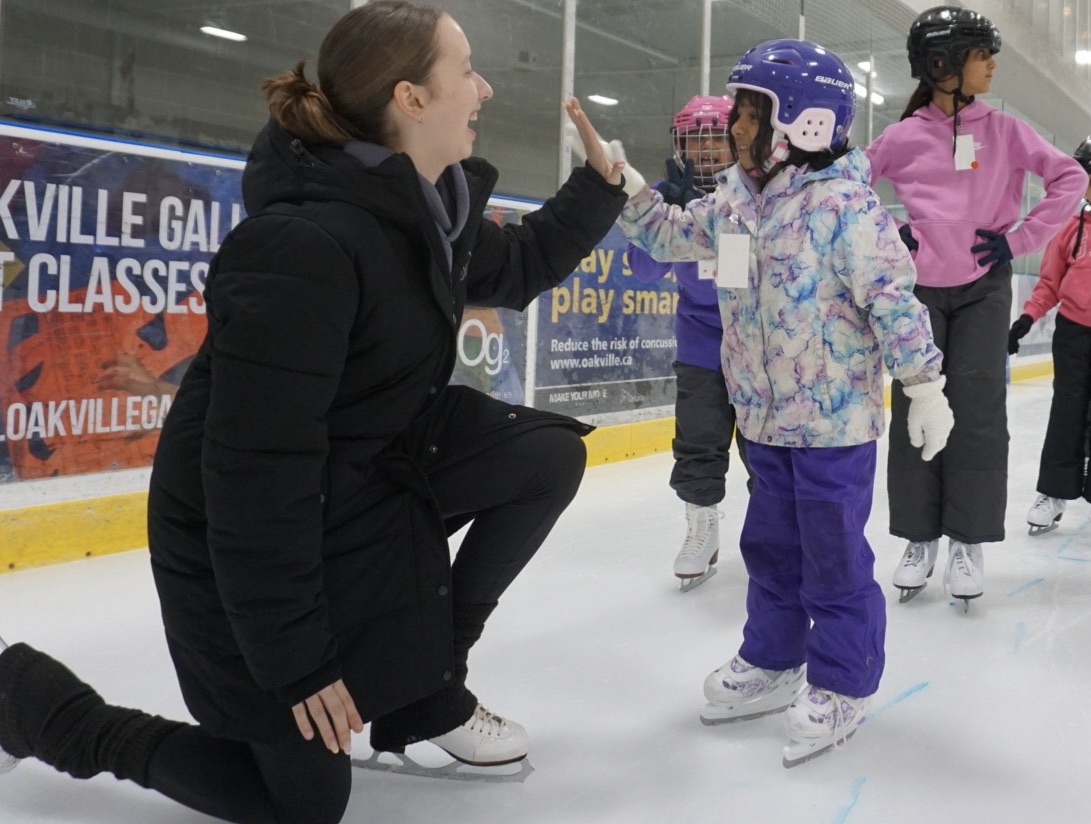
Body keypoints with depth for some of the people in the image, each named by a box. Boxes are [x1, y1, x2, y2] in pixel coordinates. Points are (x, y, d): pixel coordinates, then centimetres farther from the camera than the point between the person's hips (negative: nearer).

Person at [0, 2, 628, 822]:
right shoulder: (305, 243, -32)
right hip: (248, 541, -8)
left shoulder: (429, 207, -4)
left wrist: (600, 185, 6)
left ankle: (426, 685, 10)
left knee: (547, 452, -5)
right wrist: (293, 659, -26)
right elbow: (253, 468, -32)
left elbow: (518, 268, 19)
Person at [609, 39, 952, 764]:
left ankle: (841, 683, 20)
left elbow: (893, 297, -17)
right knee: (770, 545, 19)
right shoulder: (733, 200, 5)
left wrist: (925, 385, -15)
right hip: (765, 417, 8)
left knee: (833, 556, 4)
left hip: (835, 419, -8)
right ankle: (773, 660, 35)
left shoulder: (843, 205, -19)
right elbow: (670, 237, 16)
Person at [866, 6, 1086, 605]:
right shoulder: (903, 136, -2)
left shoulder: (1003, 131, 0)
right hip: (918, 287, 0)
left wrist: (1020, 239, -4)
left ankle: (968, 543, 9)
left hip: (983, 288, 0)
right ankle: (920, 539, 14)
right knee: (914, 410, 2)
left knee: (977, 412, -2)